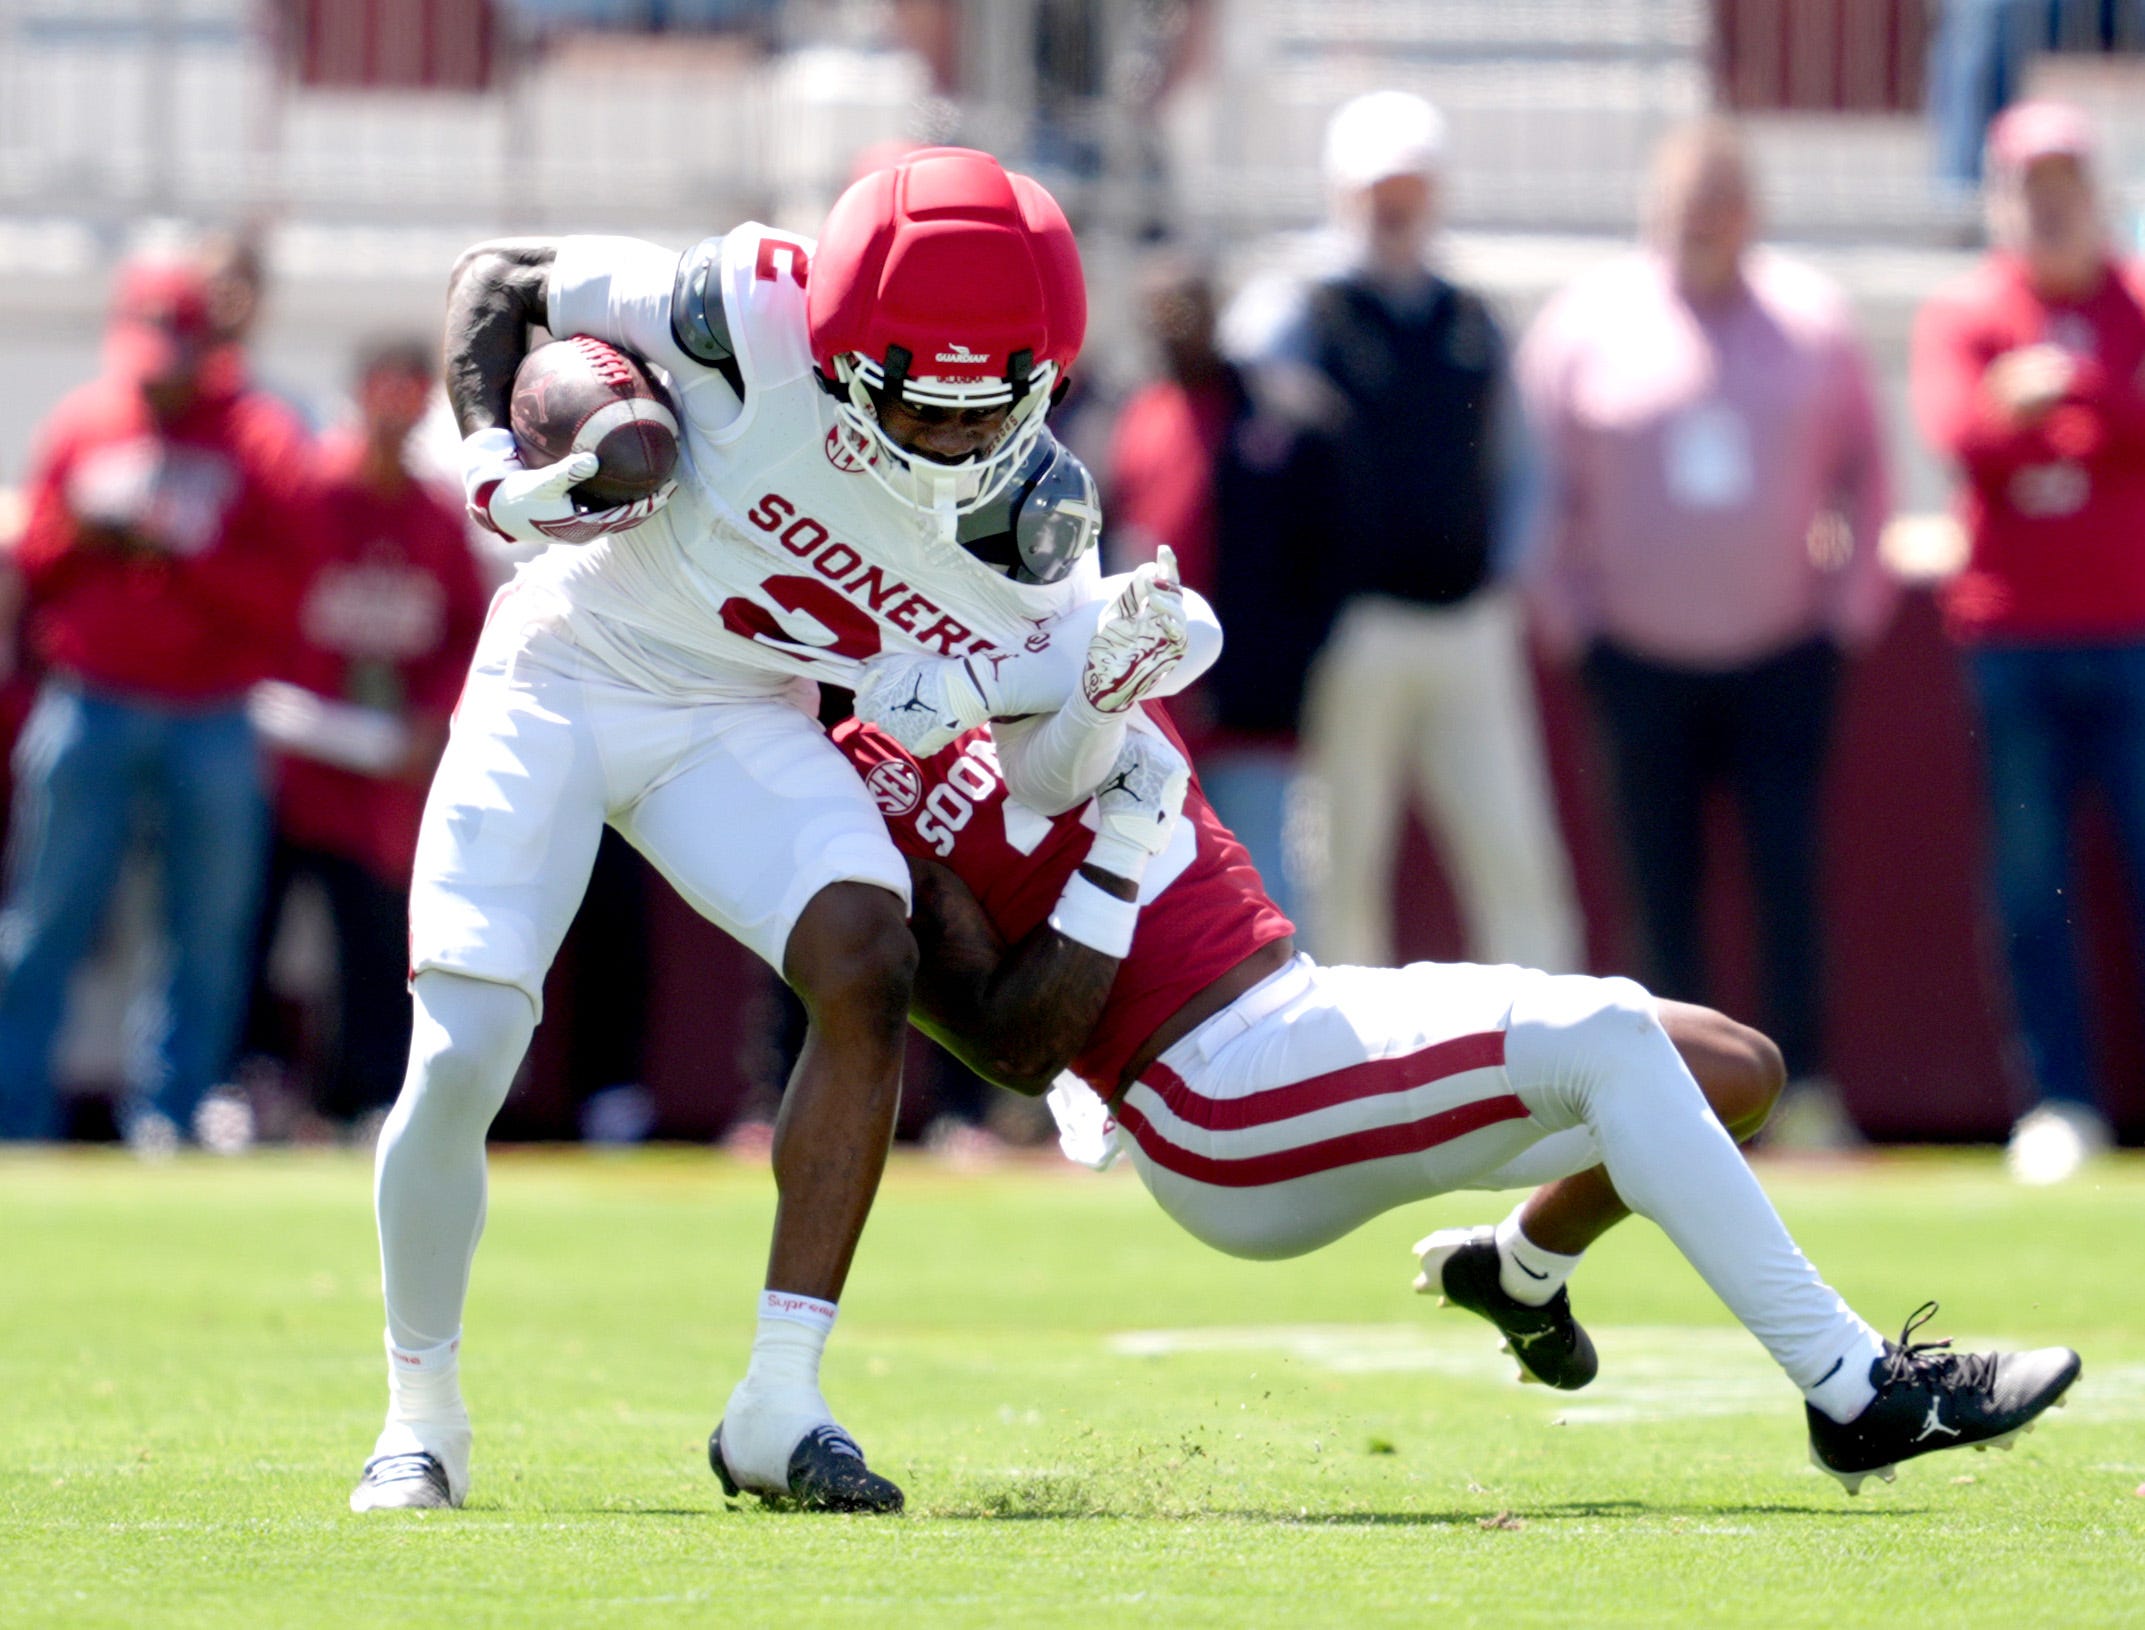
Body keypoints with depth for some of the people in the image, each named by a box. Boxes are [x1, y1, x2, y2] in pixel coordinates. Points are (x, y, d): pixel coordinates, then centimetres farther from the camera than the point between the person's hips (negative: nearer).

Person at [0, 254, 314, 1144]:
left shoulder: (260, 439, 1)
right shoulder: (81, 424, 9)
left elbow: (281, 599, -6)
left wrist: (180, 547, -17)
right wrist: (84, 531, -9)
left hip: (212, 727, -1)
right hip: (89, 710, 1)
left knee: (210, 935, -1)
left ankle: (169, 1123, 6)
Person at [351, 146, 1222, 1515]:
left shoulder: (1035, 527, -16)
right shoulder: (759, 321, -27)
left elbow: (1042, 772, -7)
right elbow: (499, 280, -13)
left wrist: (1110, 687, -26)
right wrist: (497, 463, -27)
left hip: (740, 724, 3)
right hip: (564, 674, -3)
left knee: (870, 963, -23)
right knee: (460, 1057, -12)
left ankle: (780, 1403, -18)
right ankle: (420, 1418, 12)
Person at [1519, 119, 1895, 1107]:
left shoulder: (1814, 321, 4)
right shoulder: (1588, 322, 0)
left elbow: (1864, 472, 12)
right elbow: (1547, 481, 7)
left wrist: (1851, 601, 5)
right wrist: (1569, 617, 2)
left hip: (1785, 656, 0)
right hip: (1640, 662, 0)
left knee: (1789, 872, -8)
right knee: (1663, 890, 0)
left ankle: (1803, 1082, -4)